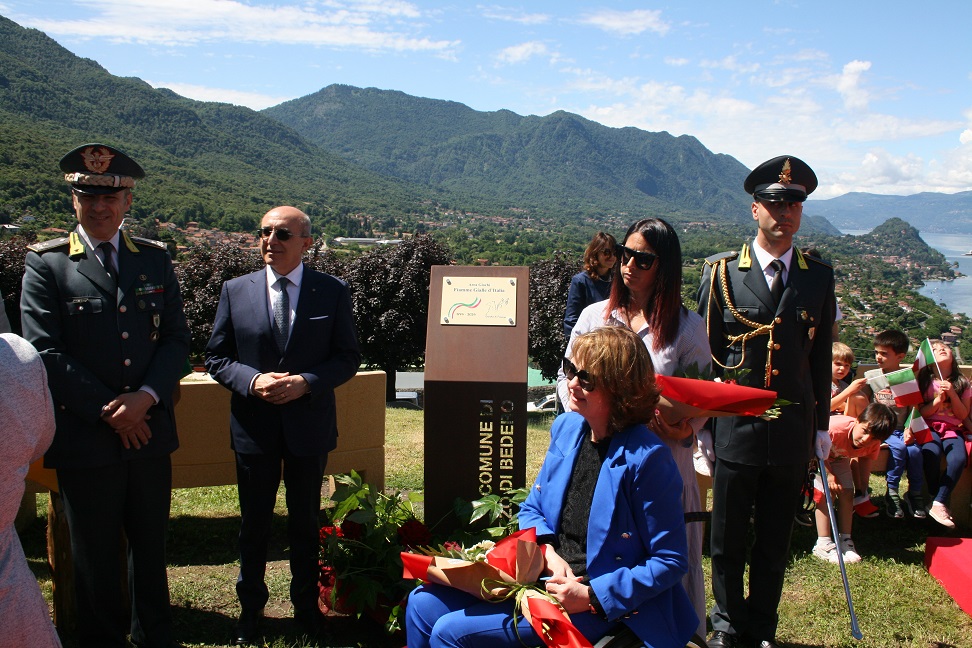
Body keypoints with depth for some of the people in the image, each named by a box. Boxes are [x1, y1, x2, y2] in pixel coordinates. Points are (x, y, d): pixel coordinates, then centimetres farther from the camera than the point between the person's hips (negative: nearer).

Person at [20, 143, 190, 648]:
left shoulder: (155, 259, 6)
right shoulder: (46, 263, -3)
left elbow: (177, 338, 3)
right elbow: (45, 352, -9)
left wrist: (146, 396, -13)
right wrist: (108, 411, -13)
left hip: (150, 432, 3)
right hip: (85, 437, -3)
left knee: (151, 545, 17)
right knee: (94, 555, 11)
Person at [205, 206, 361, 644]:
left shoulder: (333, 292, -4)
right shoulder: (235, 291, -1)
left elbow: (348, 357, -3)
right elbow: (216, 357, 2)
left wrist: (306, 382, -19)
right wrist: (253, 381, -17)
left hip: (309, 425, -1)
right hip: (254, 427, 1)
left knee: (306, 522, 14)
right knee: (254, 524, 15)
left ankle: (307, 605, 34)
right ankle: (251, 607, 35)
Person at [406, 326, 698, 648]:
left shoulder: (645, 458, -19)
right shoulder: (566, 427, 3)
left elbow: (670, 561, -15)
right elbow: (532, 509, 14)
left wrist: (592, 597, -20)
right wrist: (550, 554, -8)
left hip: (597, 607, -7)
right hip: (542, 575, 7)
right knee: (423, 603, -2)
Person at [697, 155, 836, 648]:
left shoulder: (819, 277, 6)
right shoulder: (722, 272, -1)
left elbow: (821, 356, 10)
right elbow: (705, 353, 1)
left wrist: (821, 423, 9)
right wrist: (702, 422, 0)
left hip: (792, 430, 2)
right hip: (735, 427, -2)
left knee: (775, 539, 13)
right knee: (727, 538, 8)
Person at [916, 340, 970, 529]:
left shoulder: (962, 383, 8)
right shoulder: (924, 382, 4)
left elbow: (963, 415, 3)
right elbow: (921, 413, 0)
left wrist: (952, 394, -11)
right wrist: (938, 399, -15)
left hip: (953, 429, 2)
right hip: (929, 428, -2)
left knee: (958, 459, -31)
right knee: (932, 452, -35)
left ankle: (938, 504, -24)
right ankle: (939, 502, -17)